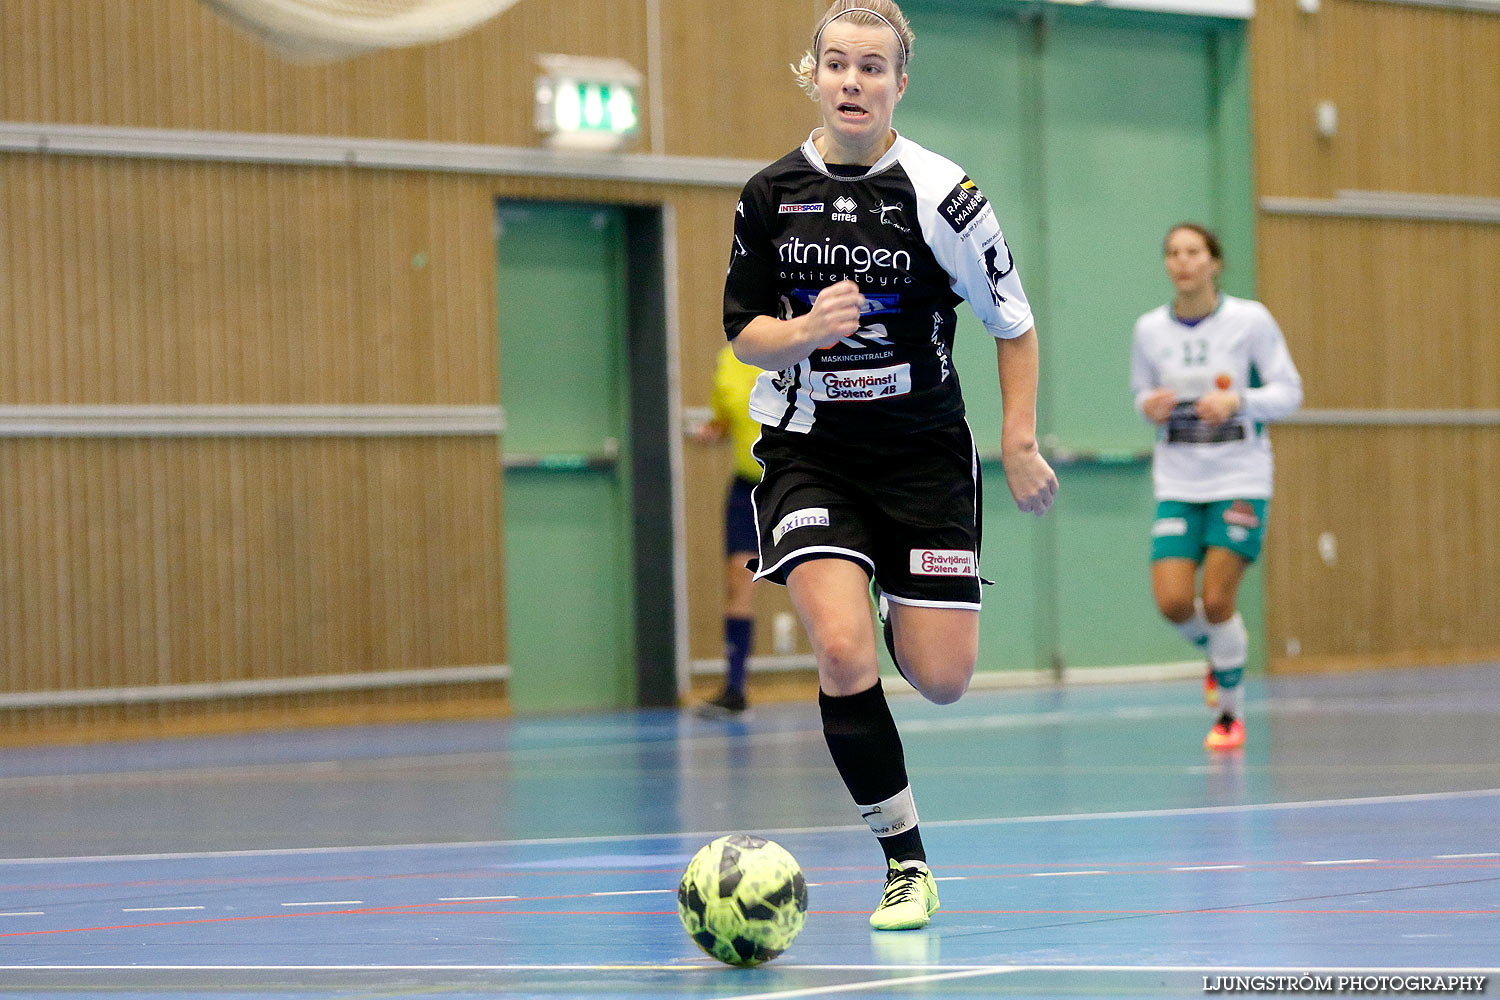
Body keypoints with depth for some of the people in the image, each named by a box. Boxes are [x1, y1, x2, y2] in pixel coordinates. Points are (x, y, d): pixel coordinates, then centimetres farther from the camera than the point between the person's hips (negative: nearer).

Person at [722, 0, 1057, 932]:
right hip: (808, 448, 1)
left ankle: (900, 611, 40)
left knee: (943, 679, -1)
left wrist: (1020, 443, -2)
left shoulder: (940, 193, -11)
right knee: (842, 650, -20)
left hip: (923, 453, -1)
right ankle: (906, 866, -5)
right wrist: (805, 330, -18)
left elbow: (1014, 323, -1)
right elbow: (744, 331, 4)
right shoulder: (770, 195, -3)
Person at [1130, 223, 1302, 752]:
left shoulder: (1249, 320, -7)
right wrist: (1149, 407, -8)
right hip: (1178, 483, 3)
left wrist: (1238, 400, -20)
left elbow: (1288, 391, -2)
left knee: (1217, 602, -9)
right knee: (1173, 603, -10)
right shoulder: (1150, 329, 2)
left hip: (1239, 479, -3)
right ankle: (1219, 653, 26)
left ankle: (1229, 714, 12)